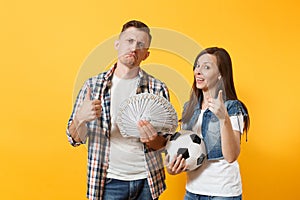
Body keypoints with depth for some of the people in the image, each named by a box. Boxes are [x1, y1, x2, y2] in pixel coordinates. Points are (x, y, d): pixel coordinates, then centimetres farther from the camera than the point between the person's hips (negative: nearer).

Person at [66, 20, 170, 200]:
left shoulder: (158, 89, -4)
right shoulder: (93, 85, -3)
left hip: (147, 180, 1)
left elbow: (164, 143, 1)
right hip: (109, 181, 0)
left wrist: (152, 140, -22)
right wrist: (80, 119, -21)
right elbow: (75, 139, 0)